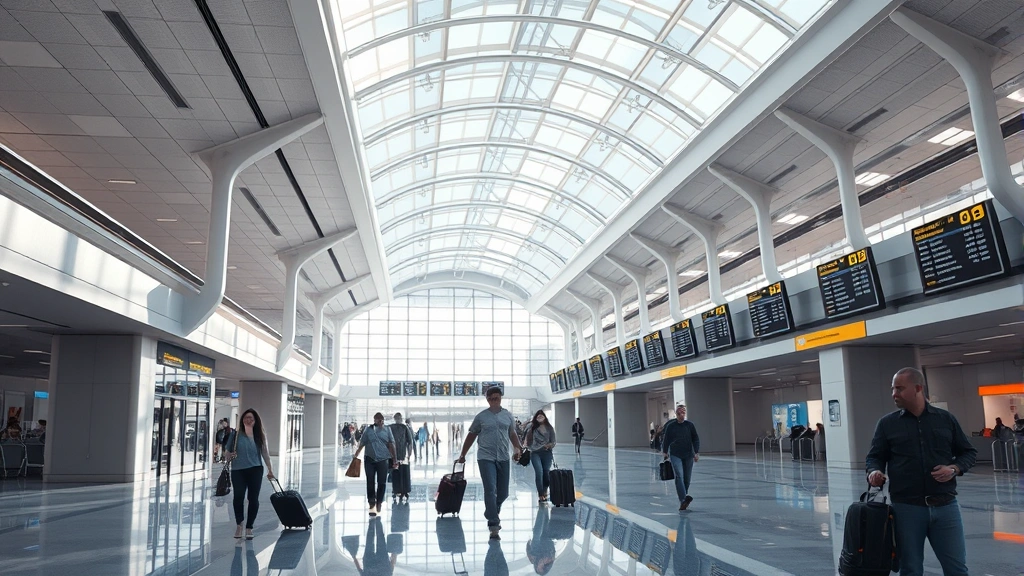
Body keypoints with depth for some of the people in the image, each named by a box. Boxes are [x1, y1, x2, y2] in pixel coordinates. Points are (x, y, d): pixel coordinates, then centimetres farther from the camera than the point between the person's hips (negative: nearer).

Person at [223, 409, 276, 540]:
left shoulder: (260, 435, 8)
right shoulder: (235, 434, 5)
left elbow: (265, 452, 10)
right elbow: (226, 453, 9)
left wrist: (270, 470, 9)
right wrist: (229, 456, -14)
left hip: (255, 470, 1)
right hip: (238, 470, -1)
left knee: (253, 498, 0)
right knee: (238, 496, -14)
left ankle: (249, 527, 14)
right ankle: (239, 524, 10)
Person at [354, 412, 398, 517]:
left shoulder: (387, 430, 5)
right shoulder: (368, 430, 3)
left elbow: (391, 445, 5)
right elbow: (362, 444, 6)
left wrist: (394, 459, 2)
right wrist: (356, 455, 3)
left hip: (382, 460, 1)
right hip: (370, 460, -1)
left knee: (382, 483, 3)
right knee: (370, 483, -1)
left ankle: (378, 503, 19)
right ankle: (372, 504, 6)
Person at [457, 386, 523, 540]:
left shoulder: (508, 415, 9)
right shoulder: (481, 417, 2)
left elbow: (512, 434, 18)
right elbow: (471, 436, 8)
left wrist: (518, 448, 2)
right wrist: (462, 455, 9)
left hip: (503, 458, 3)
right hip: (486, 457, -3)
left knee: (503, 493, 10)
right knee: (490, 491, -12)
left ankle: (492, 514, 36)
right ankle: (493, 525, -10)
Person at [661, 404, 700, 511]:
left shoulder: (690, 425, 3)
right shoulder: (670, 426, 1)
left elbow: (696, 439, 6)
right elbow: (666, 440, 9)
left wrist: (697, 453, -3)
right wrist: (665, 452, 6)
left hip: (688, 455, 2)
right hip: (675, 455, -2)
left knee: (686, 479, 6)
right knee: (679, 475, -19)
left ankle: (683, 501, 20)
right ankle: (684, 498, -29)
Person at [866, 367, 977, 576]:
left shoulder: (946, 419, 6)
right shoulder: (887, 423, 3)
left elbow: (969, 452, 12)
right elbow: (875, 456, 6)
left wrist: (955, 469, -6)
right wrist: (874, 472, -15)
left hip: (945, 506, 1)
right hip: (906, 508, -1)